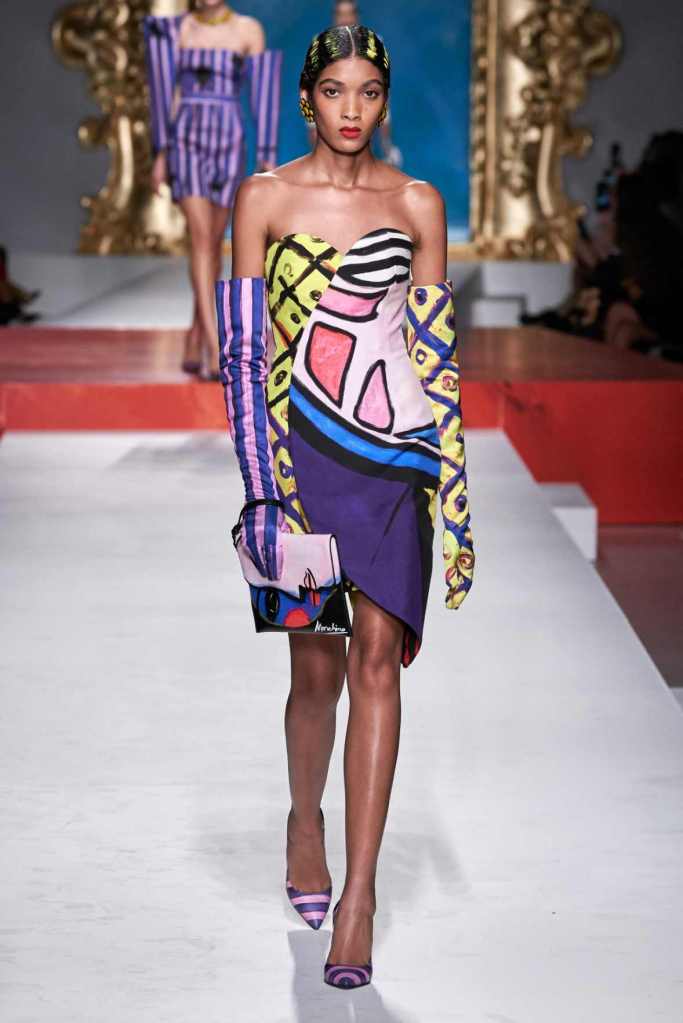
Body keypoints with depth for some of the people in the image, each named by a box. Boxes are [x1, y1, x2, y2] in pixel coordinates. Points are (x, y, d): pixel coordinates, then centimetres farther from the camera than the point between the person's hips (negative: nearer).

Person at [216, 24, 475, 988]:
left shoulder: (418, 204, 8)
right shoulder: (264, 199, 4)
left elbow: (437, 351, 9)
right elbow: (244, 347, 0)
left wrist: (454, 490, 6)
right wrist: (262, 487, -7)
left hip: (394, 455, 1)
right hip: (300, 449, -1)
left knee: (376, 656, -8)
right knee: (317, 665, 4)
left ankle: (357, 896, -5)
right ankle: (305, 817, 35)